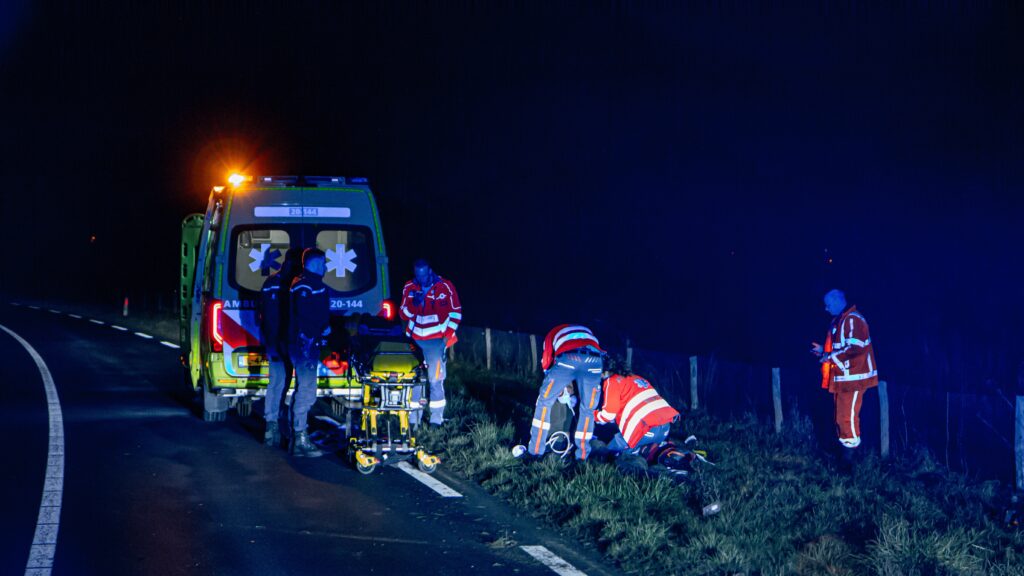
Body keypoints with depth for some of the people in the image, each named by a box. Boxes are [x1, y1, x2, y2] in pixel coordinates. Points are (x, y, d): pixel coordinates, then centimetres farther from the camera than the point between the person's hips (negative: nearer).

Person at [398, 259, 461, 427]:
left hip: (436, 341, -3)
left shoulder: (445, 287, -3)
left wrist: (448, 334, -5)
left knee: (435, 379, -6)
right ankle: (413, 419, 7)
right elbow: (403, 315, 8)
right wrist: (413, 304, -12)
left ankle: (436, 419, 0)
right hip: (415, 340, 3)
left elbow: (456, 312, 2)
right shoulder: (409, 288, 6)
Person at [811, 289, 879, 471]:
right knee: (841, 418, 15)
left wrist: (831, 357, -20)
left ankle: (849, 459, -4)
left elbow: (855, 348, -26)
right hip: (841, 379, 11)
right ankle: (843, 456, 23)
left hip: (852, 379, -11)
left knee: (848, 418, -9)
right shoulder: (839, 321, 17)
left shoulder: (852, 320, -16)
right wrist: (824, 351, 17)